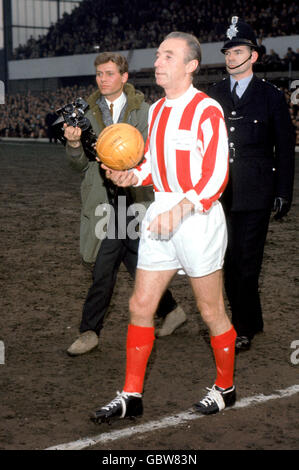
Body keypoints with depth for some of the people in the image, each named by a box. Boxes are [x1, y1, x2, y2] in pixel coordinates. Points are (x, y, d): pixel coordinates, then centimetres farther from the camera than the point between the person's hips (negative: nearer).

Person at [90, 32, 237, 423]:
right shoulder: (156, 110, 13)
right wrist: (132, 177, 3)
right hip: (161, 214, 7)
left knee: (211, 312, 5)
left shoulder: (206, 110, -12)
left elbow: (216, 175, -18)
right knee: (141, 305, 5)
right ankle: (131, 396, 14)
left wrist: (180, 209, -31)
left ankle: (225, 388, 25)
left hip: (199, 216, -7)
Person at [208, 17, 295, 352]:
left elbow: (284, 147, 3)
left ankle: (243, 329, 6)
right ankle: (250, 320, 23)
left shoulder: (271, 96, 3)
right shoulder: (213, 95, 11)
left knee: (246, 262, -5)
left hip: (254, 195, -4)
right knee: (228, 261, 8)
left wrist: (283, 193, -2)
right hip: (220, 193, 4)